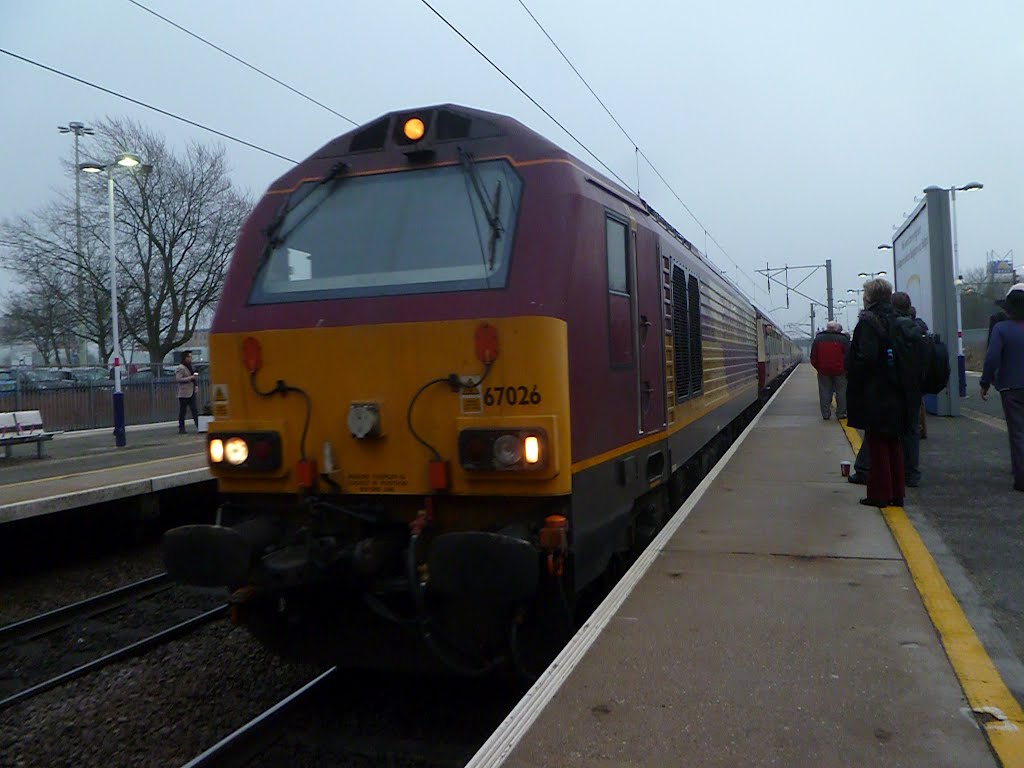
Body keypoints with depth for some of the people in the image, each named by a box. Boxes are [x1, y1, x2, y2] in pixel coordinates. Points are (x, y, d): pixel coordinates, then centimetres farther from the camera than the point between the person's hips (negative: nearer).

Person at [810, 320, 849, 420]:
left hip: (823, 370, 2)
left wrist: (818, 368, 13)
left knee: (824, 392, 6)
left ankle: (825, 414, 5)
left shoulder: (818, 339, 4)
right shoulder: (843, 339, -3)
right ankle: (841, 413, 7)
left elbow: (813, 357, 6)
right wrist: (846, 369, 5)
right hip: (839, 370, -2)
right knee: (841, 392, 7)